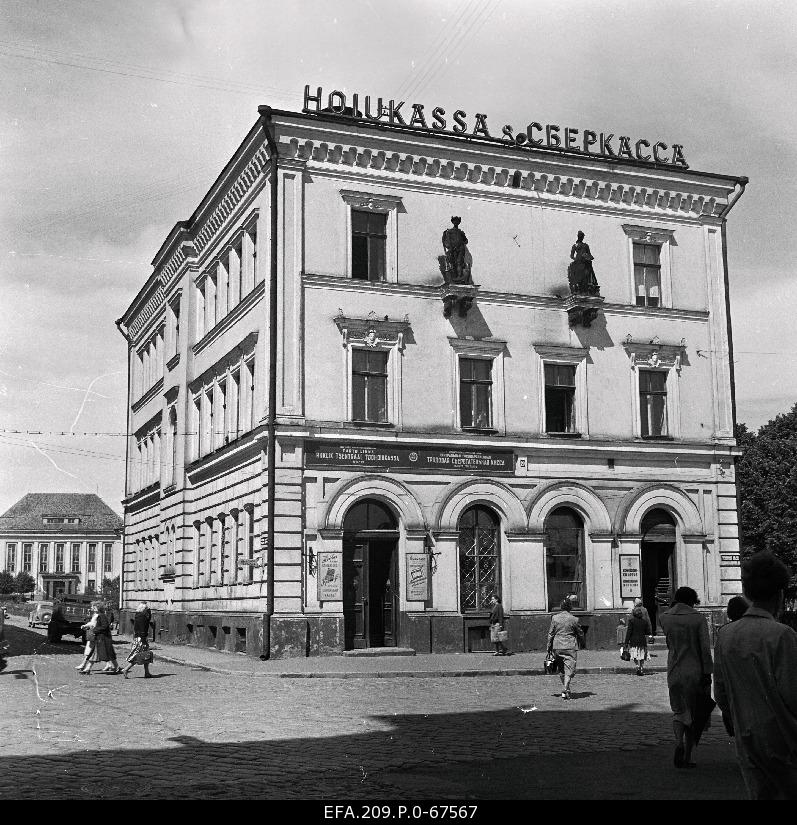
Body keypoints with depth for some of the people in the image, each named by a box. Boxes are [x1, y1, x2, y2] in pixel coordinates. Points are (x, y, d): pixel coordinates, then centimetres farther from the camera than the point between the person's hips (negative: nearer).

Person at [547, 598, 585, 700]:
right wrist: (581, 642, 26)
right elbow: (580, 634, 5)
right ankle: (565, 690, -11)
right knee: (569, 669, 0)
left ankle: (565, 689, 19)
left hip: (557, 647, 3)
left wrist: (549, 647, 11)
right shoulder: (573, 619, -5)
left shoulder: (555, 618, 0)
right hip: (570, 647, -3)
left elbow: (550, 634, 4)